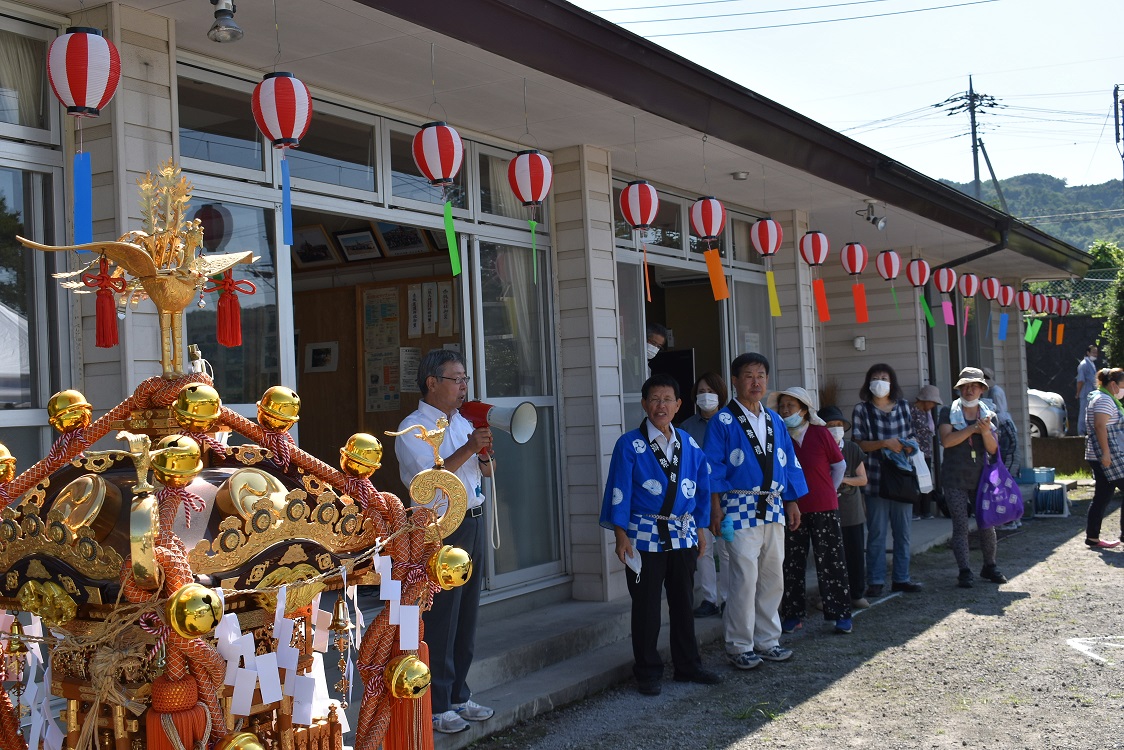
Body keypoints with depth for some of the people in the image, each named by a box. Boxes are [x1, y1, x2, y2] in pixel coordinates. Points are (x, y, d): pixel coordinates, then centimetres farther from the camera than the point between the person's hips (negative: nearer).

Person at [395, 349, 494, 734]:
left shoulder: (463, 422, 14)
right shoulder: (413, 429, -10)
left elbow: (487, 471, 16)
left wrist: (484, 452, -5)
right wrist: (469, 448, -26)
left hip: (472, 525, 8)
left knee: (467, 619, 14)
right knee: (440, 623, -2)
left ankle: (459, 697, 25)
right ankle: (436, 708, 7)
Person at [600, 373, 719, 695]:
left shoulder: (689, 445, 7)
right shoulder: (629, 445, -6)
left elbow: (702, 490, 13)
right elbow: (619, 492, -8)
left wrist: (699, 531, 11)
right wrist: (621, 536, -12)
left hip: (682, 536, 4)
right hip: (645, 537, -4)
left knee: (683, 602, 13)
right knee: (646, 607, 3)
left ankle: (688, 666, 25)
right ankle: (648, 672, 14)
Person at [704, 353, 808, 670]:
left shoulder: (775, 420, 14)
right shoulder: (723, 421, -4)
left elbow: (789, 462, 18)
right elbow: (713, 468, -7)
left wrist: (792, 501, 13)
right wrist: (715, 509, -12)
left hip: (773, 508, 6)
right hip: (741, 508, -6)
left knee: (773, 577, 10)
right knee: (745, 579, -7)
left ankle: (767, 640, 22)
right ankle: (739, 646, 5)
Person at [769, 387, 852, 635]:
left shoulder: (820, 434, -6)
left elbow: (839, 465, 6)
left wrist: (828, 492, 8)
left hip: (823, 509, -2)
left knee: (831, 562, 0)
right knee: (792, 564, 7)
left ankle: (841, 614, 8)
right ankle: (792, 615, 17)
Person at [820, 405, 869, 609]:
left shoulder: (852, 448, 2)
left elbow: (863, 479, 2)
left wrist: (844, 479, -14)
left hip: (852, 510, 2)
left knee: (855, 553, 5)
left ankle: (857, 594, 15)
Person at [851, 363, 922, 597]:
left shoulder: (903, 406, 11)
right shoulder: (862, 409, -1)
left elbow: (911, 436, 19)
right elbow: (858, 444, -6)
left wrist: (911, 444, -4)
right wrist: (884, 443, -18)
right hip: (876, 479, -4)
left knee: (903, 531, 9)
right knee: (877, 533, -2)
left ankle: (901, 578, 18)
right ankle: (875, 581, 4)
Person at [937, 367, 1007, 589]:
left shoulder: (989, 415, 8)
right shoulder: (948, 412, 1)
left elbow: (993, 450, 1)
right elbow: (946, 440, -14)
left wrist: (986, 432, -18)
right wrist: (972, 429, -15)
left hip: (980, 477, 3)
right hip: (955, 479, -2)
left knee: (987, 523, 6)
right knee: (961, 526, -2)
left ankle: (989, 567, 22)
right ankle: (964, 572, 1)